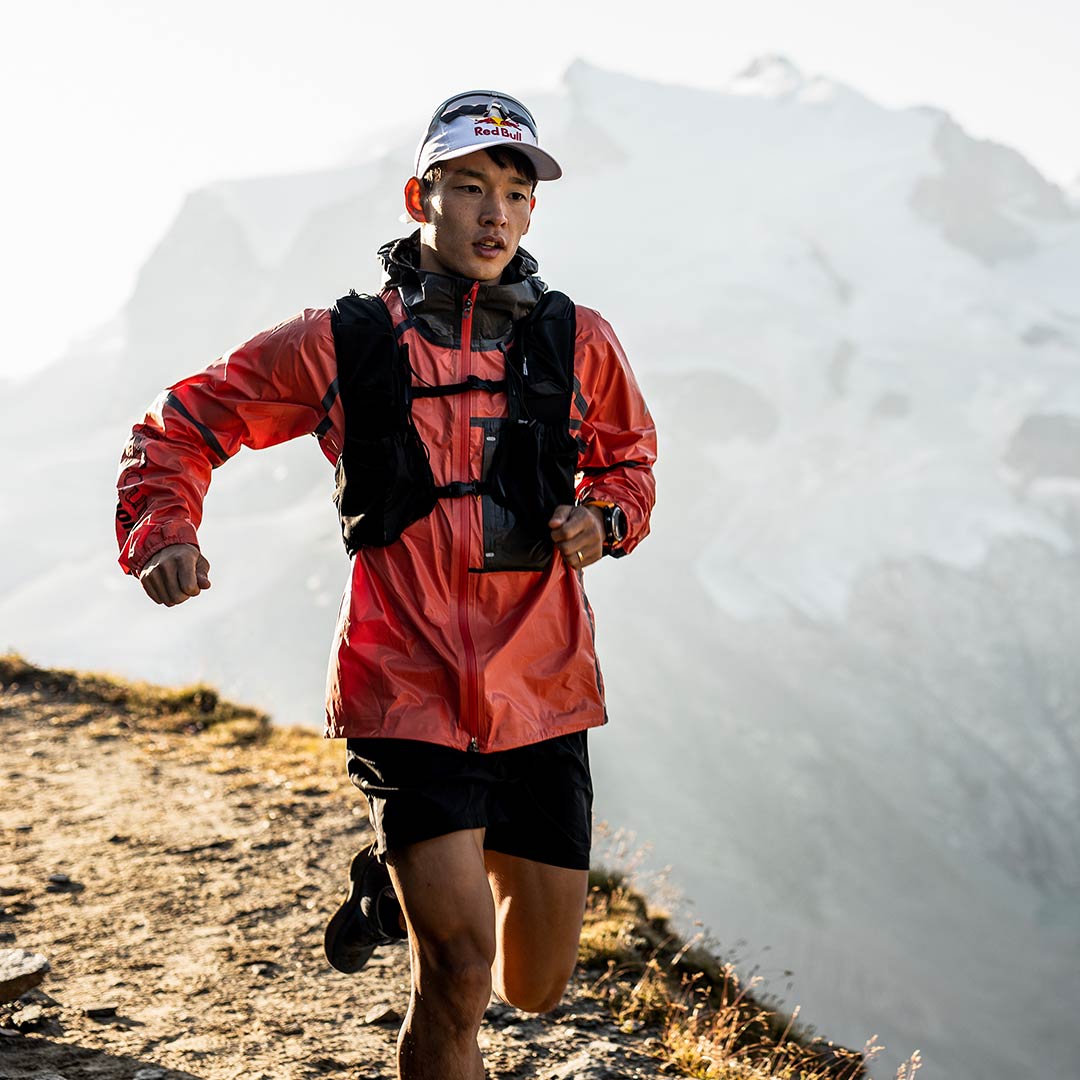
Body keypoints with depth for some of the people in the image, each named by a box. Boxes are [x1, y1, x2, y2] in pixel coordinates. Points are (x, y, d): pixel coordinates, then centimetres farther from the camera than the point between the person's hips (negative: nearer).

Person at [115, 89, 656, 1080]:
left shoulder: (576, 342, 6)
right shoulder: (344, 345, 0)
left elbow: (628, 461, 23)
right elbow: (181, 427, 8)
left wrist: (604, 517, 1)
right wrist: (163, 534, -11)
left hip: (543, 699, 4)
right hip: (409, 694, -3)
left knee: (535, 988, 12)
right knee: (459, 978, -14)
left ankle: (403, 877, 43)